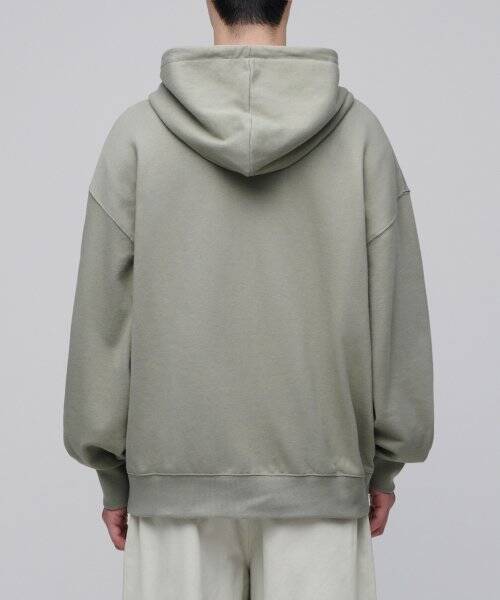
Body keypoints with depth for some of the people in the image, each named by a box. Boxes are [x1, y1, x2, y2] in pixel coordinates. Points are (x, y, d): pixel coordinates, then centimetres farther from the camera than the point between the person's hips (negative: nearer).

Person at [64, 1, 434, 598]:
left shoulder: (138, 133, -5)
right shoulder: (359, 131, -3)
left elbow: (104, 312, -4)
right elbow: (396, 310, -2)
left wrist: (113, 474, 5)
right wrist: (385, 464, 8)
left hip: (180, 473, 0)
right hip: (318, 471, 1)